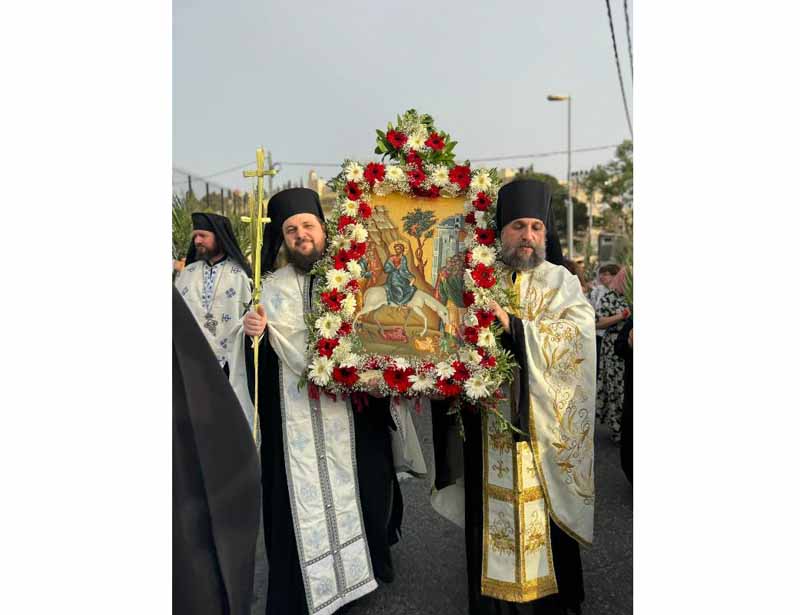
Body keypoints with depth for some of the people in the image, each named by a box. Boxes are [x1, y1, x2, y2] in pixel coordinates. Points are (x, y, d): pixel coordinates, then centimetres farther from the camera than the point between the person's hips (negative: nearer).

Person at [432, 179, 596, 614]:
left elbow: (579, 332, -10)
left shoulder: (561, 282, 6)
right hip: (488, 428, 1)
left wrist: (514, 326, -18)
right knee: (492, 514, 7)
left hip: (541, 425, -1)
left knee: (542, 516, 5)